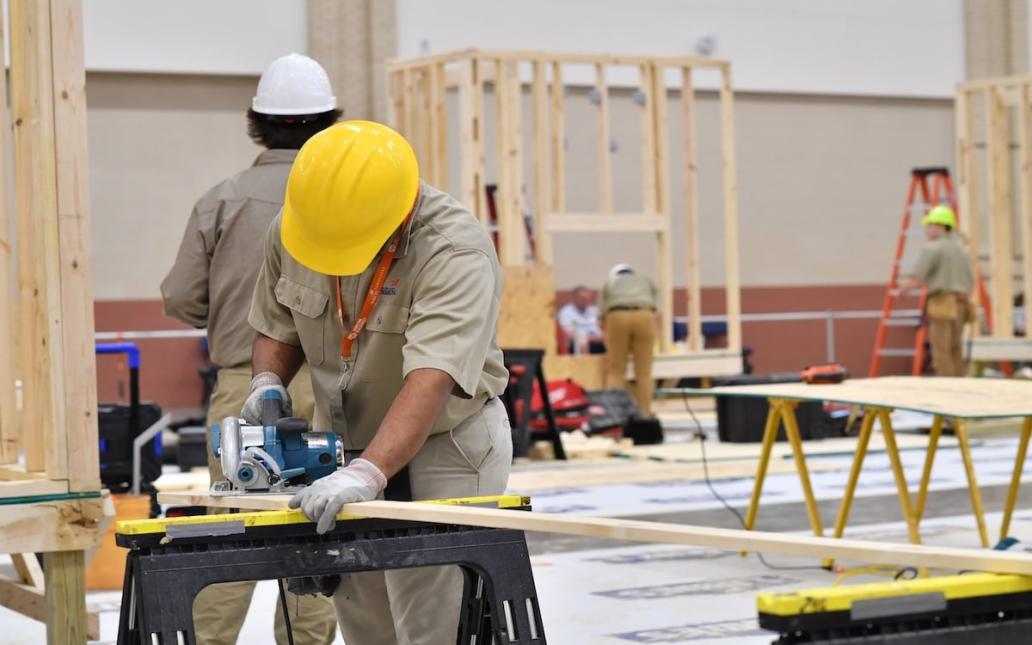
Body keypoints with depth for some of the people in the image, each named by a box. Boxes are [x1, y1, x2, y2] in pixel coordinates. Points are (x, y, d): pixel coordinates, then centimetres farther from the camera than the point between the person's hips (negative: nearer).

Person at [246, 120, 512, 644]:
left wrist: (367, 474, -48)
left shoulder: (456, 251, -27)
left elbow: (429, 383, -37)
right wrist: (267, 382, -11)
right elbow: (278, 326, 10)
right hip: (344, 445, 6)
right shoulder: (287, 231, -7)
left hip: (444, 447, -6)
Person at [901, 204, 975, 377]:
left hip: (942, 305, -8)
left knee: (941, 354, -8)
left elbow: (916, 280, -10)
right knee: (955, 353, 10)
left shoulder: (932, 248, -7)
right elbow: (970, 283, 18)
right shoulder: (962, 250, 18)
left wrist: (905, 287, 10)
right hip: (961, 306, 8)